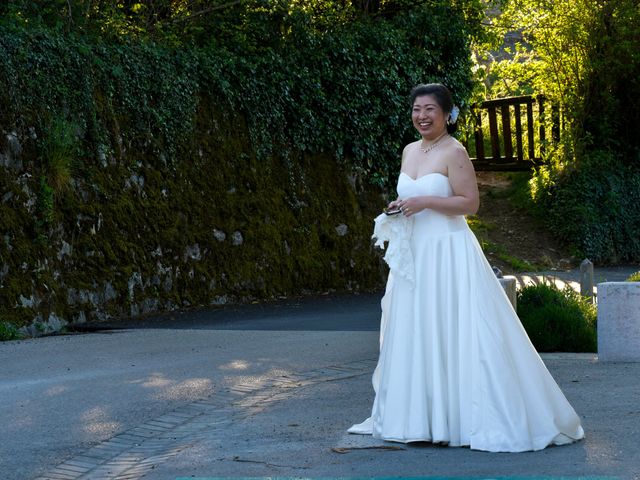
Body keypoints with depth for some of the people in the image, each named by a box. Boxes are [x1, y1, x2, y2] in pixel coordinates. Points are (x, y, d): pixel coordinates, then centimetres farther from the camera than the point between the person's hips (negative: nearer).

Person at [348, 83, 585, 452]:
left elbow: (470, 203, -15)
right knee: (412, 335, 9)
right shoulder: (409, 151, 14)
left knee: (452, 334, -8)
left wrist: (425, 202, -19)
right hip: (413, 253, 8)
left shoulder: (454, 152, -10)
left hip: (447, 253, -8)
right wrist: (398, 209, 5)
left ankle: (477, 418, -2)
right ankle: (418, 416, 16)